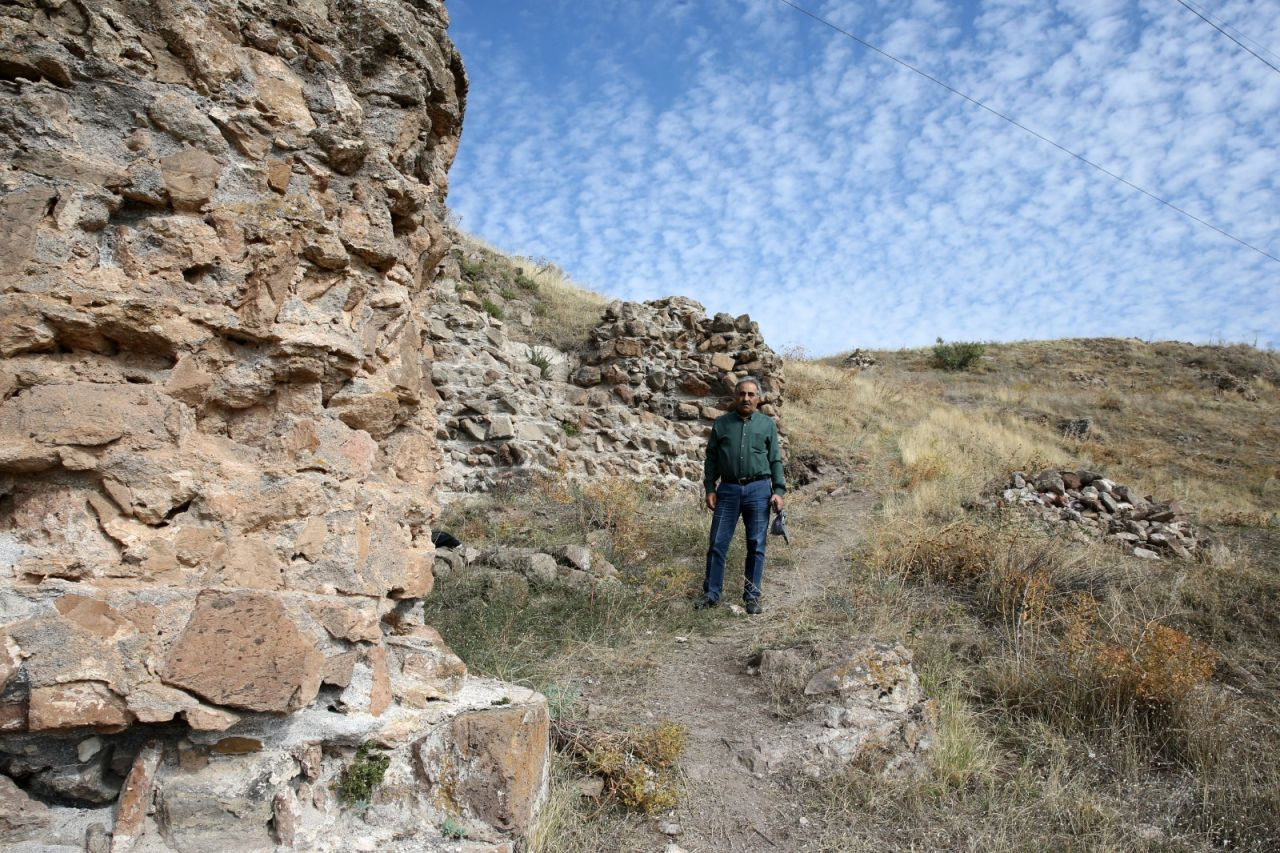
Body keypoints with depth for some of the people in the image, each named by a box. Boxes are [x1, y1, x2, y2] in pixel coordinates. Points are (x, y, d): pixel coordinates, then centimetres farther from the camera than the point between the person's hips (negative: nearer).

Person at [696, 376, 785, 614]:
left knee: (756, 546, 5)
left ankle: (752, 596, 16)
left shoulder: (767, 424, 8)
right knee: (717, 544, 2)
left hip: (759, 490, 0)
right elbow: (711, 459, 9)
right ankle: (711, 594, 14)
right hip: (727, 490, 0)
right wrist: (709, 489, 1)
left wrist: (778, 490, -3)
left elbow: (775, 460, 7)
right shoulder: (721, 423, 8)